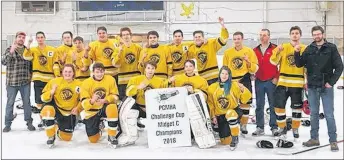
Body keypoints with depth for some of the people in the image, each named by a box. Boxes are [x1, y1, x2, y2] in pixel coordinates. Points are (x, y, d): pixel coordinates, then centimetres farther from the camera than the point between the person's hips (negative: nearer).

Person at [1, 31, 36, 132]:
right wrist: (11, 52, -27)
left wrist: (30, 75, 6)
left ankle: (29, 122, 18)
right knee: (10, 103, 6)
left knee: (27, 102, 8)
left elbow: (31, 64, 15)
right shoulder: (9, 49, -1)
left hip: (25, 82, 2)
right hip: (12, 82, -2)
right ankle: (8, 124, 17)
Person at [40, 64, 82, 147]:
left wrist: (77, 109, -12)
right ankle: (51, 136, -13)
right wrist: (51, 92, -26)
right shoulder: (55, 81, -10)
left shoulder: (79, 84, -7)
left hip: (69, 113, 1)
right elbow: (44, 98, -8)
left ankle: (58, 128, 41)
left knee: (66, 137, 4)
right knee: (47, 111, -37)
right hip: (56, 108, -1)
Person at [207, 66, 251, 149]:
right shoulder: (212, 88, 0)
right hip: (220, 116, 3)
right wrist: (213, 116, 1)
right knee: (225, 141, -3)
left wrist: (243, 90, -27)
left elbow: (244, 99, -10)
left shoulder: (234, 85, -7)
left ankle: (235, 137, -20)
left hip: (233, 111, -2)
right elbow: (210, 103, 6)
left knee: (230, 114, -41)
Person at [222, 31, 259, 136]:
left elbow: (255, 69, -1)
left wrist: (248, 62, -19)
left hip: (244, 80, -1)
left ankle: (243, 125, 15)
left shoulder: (249, 51, 2)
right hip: (231, 82, 1)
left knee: (245, 103, 1)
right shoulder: (228, 52, 7)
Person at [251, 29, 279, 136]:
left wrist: (277, 77, -8)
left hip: (271, 81, -4)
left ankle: (274, 127, 10)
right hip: (259, 81, 4)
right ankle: (260, 127, 13)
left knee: (273, 105, 1)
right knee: (259, 105, 6)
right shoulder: (255, 50, 11)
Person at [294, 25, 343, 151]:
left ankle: (333, 140, 9)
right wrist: (297, 53, -12)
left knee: (329, 114, 0)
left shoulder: (331, 48, -3)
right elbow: (299, 64, 3)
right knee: (313, 114, 12)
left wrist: (331, 82, -11)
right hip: (312, 87, 4)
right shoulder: (309, 49, 6)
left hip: (326, 87, -4)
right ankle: (314, 138, 22)